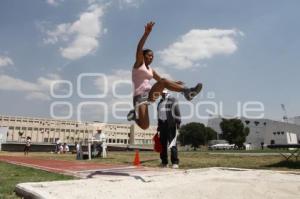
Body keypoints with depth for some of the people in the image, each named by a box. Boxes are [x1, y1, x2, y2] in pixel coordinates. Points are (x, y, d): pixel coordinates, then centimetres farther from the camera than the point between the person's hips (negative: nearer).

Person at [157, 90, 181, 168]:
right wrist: (159, 125, 23)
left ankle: (175, 162, -6)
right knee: (163, 143, 6)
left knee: (172, 143, -10)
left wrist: (178, 122, -14)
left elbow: (177, 111, -7)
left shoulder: (172, 100, 0)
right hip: (162, 124, 7)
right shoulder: (160, 102, 22)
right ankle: (164, 162, 14)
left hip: (171, 124, -6)